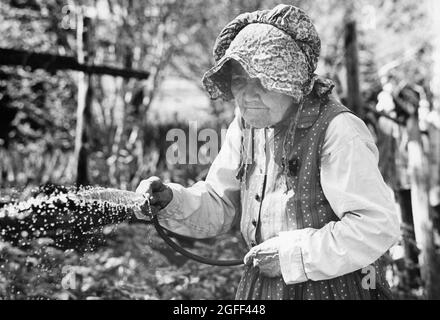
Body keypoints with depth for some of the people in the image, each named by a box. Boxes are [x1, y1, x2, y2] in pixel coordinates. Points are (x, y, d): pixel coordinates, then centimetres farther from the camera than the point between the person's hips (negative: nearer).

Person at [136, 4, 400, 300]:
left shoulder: (337, 131, -22)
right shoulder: (246, 125, 0)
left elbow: (377, 226, -26)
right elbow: (217, 208, 5)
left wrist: (291, 254, -22)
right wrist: (170, 201, -14)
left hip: (331, 288, -6)